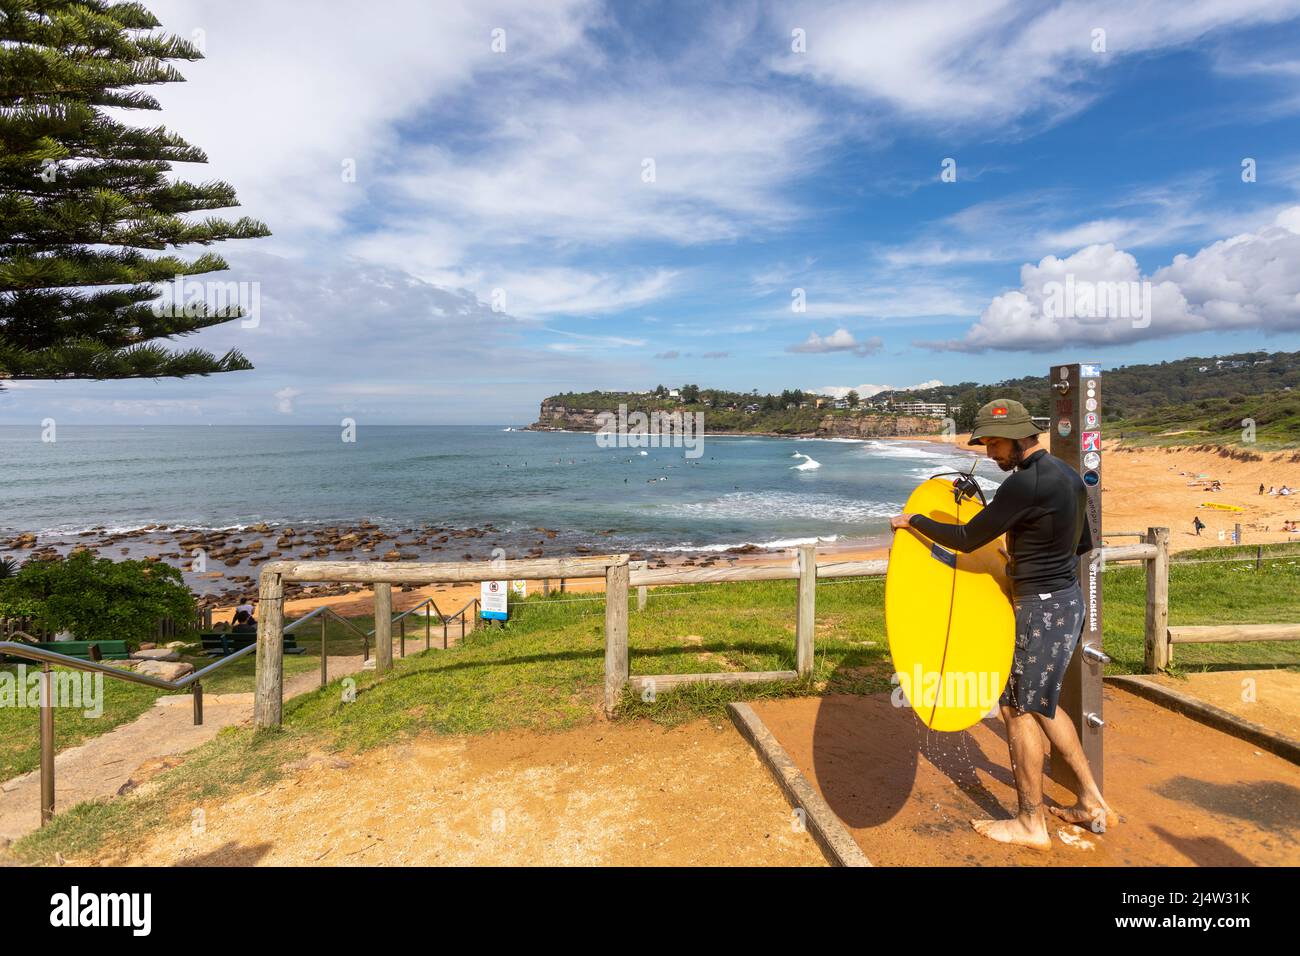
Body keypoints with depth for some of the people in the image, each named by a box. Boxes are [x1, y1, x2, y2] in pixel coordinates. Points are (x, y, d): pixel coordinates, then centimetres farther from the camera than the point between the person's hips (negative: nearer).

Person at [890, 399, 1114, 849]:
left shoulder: (1025, 483, -22)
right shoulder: (1068, 475, 8)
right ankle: (1092, 802, 30)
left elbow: (966, 539, -16)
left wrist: (912, 520, -4)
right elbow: (1084, 543, 18)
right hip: (1068, 598, 10)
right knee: (1041, 703, 21)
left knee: (1019, 708, 2)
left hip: (1042, 608, -10)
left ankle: (1031, 825, 15)